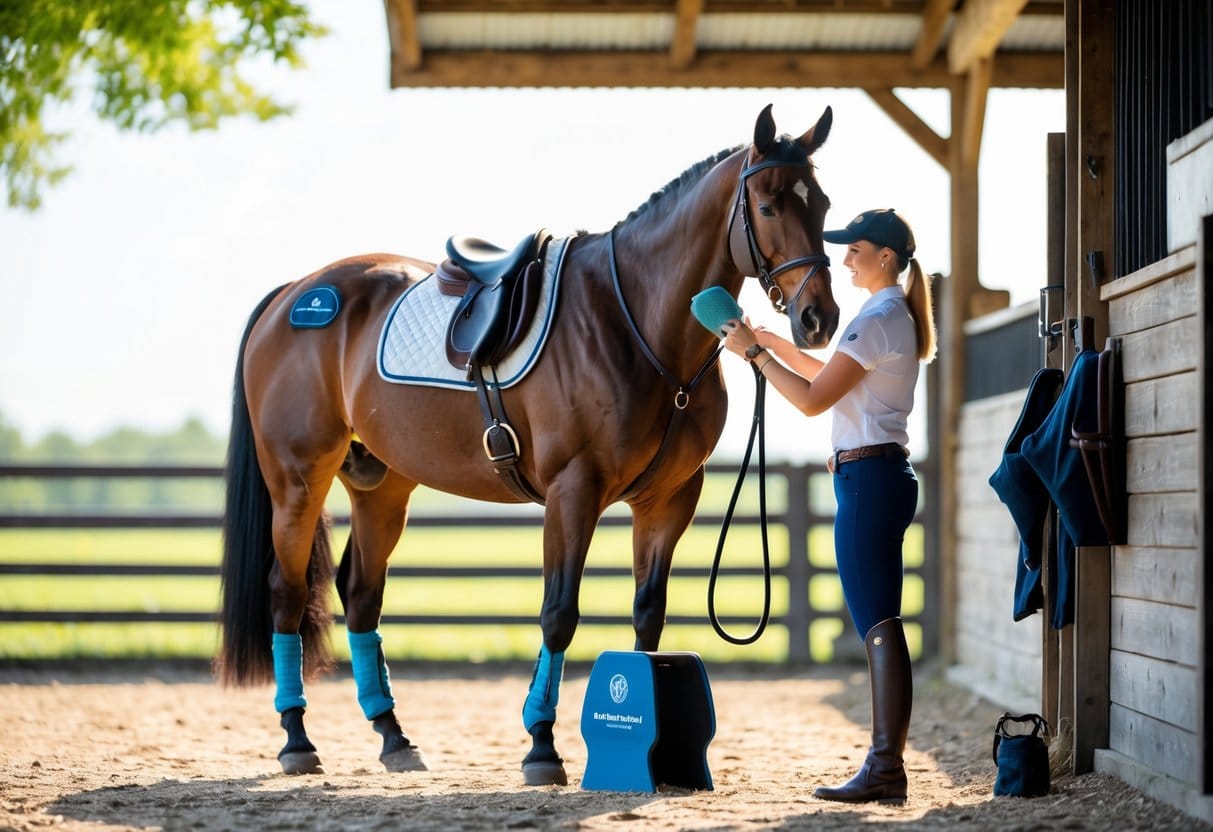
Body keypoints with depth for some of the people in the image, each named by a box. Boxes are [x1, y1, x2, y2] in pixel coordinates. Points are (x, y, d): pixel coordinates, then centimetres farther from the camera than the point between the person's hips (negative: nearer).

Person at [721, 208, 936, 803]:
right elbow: (831, 376, 29)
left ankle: (886, 768, -11)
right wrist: (771, 341, 24)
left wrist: (753, 353, -6)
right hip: (880, 475, 10)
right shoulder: (896, 317, 18)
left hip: (869, 477, -10)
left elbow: (813, 399, -15)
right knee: (877, 625, 10)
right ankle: (885, 762, 13)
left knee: (879, 625, -11)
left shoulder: (878, 319, -13)